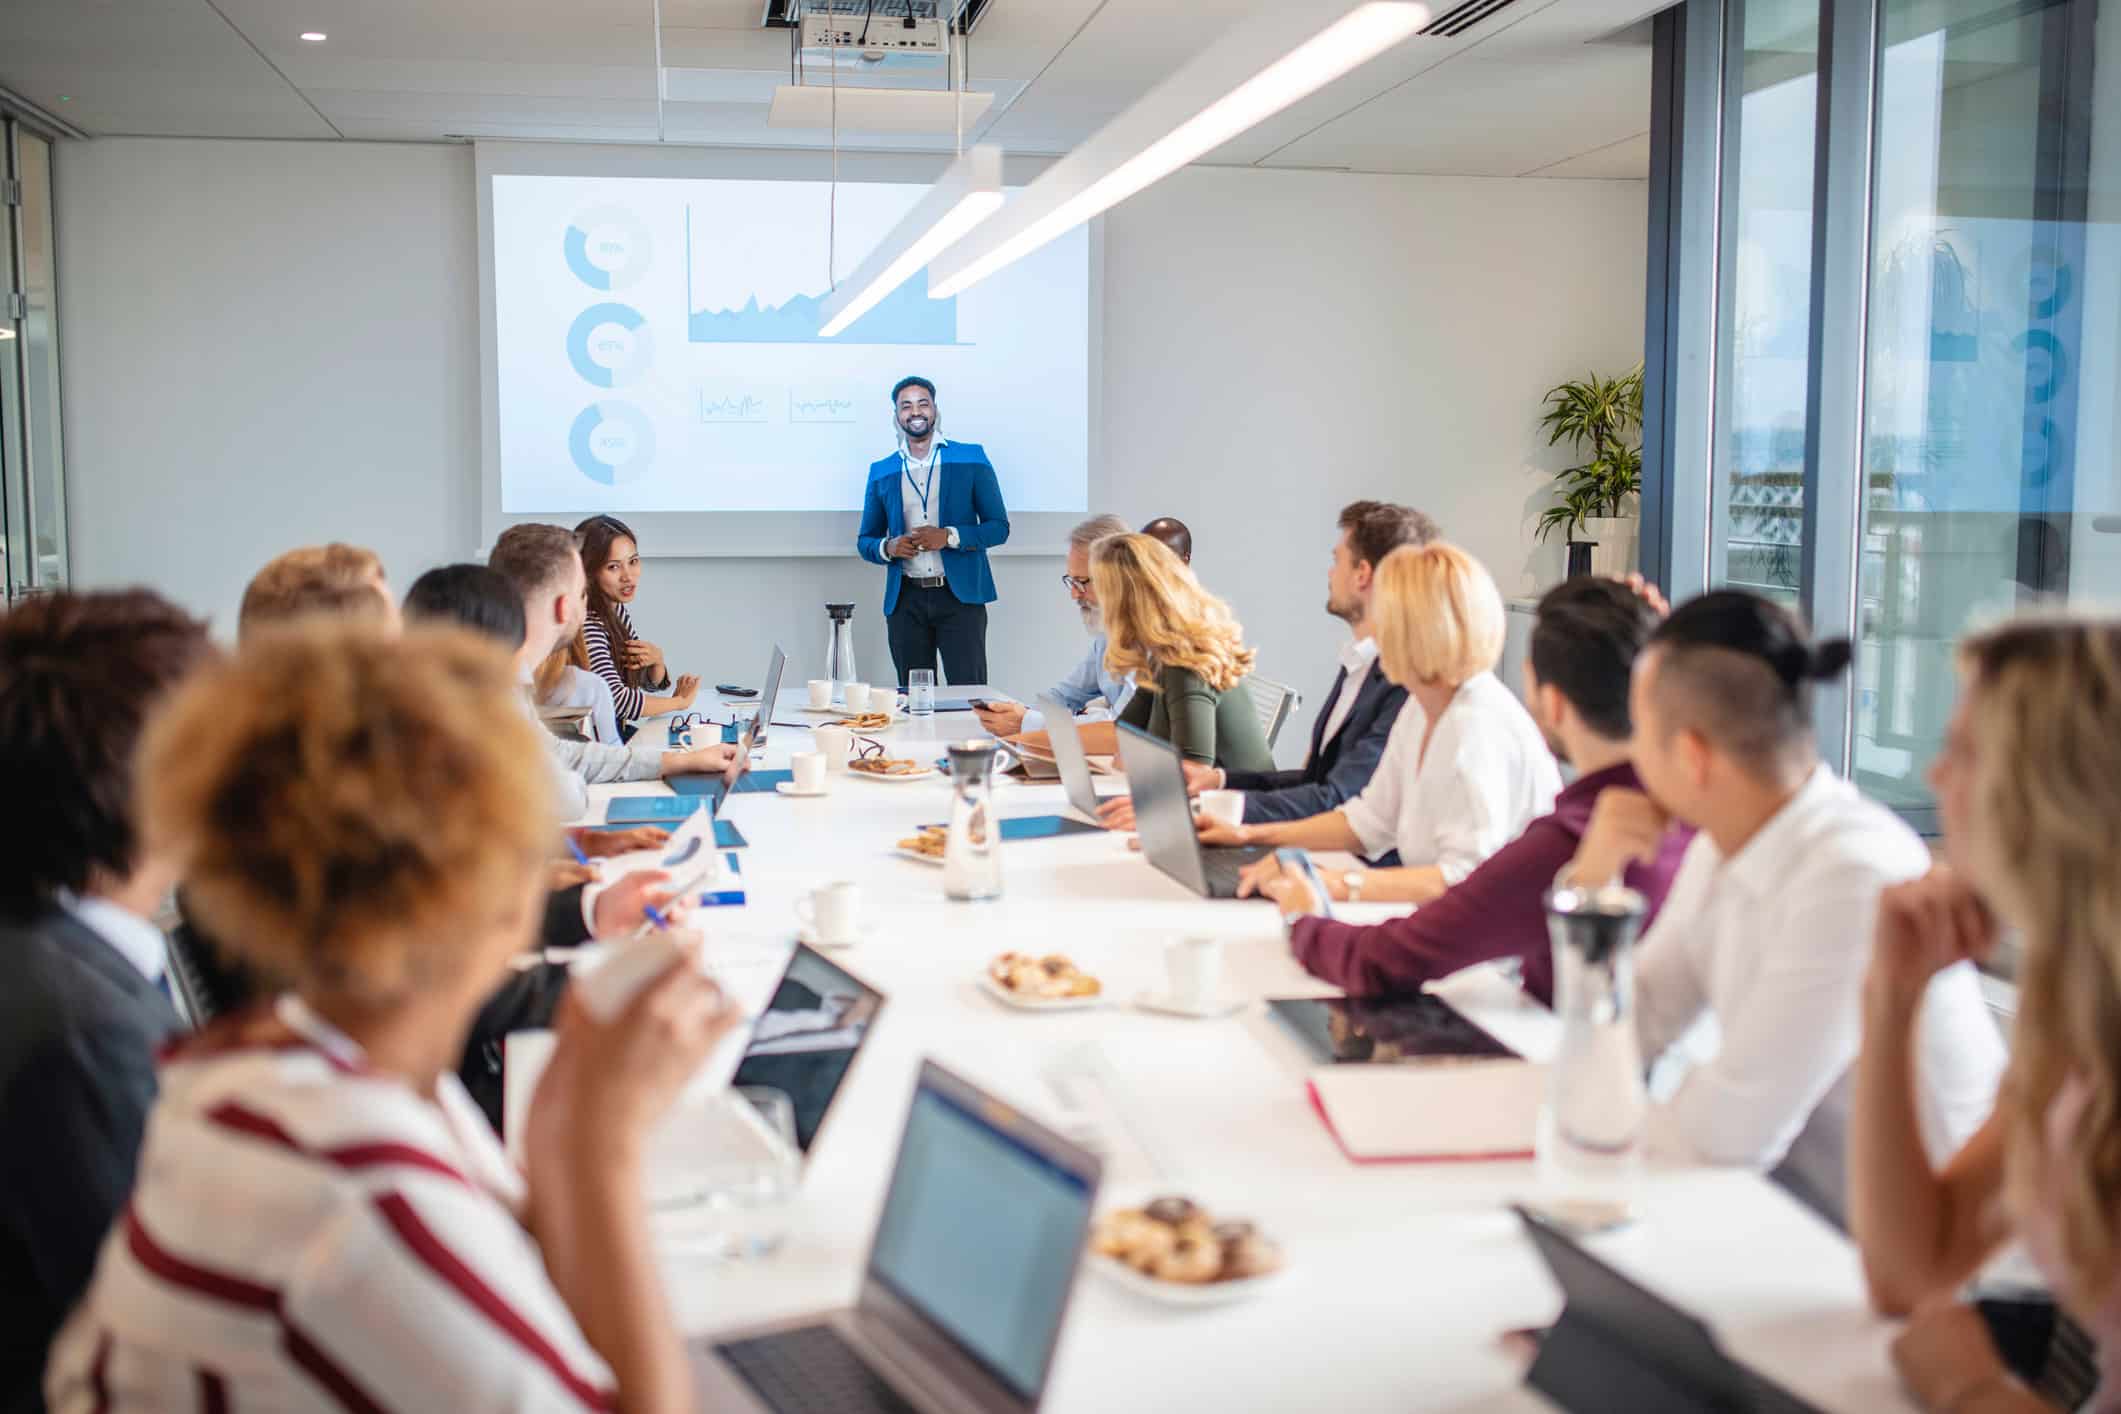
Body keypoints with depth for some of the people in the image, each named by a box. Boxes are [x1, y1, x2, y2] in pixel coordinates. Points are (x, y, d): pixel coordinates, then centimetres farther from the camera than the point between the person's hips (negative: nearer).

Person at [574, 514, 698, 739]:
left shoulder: (618, 611, 6)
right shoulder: (587, 623, -19)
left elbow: (653, 684, 16)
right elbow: (615, 700, -27)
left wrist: (657, 660, -7)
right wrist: (679, 701, -12)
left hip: (619, 734, 8)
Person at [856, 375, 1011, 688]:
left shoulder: (971, 458, 5)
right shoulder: (881, 472, 12)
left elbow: (999, 527, 2)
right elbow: (865, 541, 17)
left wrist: (949, 537, -13)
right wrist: (888, 547, -7)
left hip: (959, 595, -2)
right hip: (905, 600, 3)